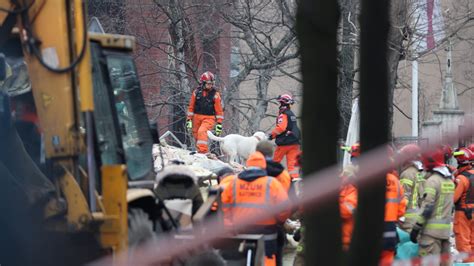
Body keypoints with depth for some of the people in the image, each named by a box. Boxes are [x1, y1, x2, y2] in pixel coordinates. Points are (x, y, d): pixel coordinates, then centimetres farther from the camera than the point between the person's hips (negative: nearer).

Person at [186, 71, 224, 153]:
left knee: (202, 131, -27)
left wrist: (219, 124, -3)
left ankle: (203, 150, -33)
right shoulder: (196, 92, 5)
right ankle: (199, 150, 20)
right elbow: (191, 107, 12)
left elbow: (219, 110, 1)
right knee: (196, 135, 5)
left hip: (209, 118, -4)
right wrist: (189, 119, 8)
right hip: (197, 117, 4)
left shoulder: (215, 94, -1)